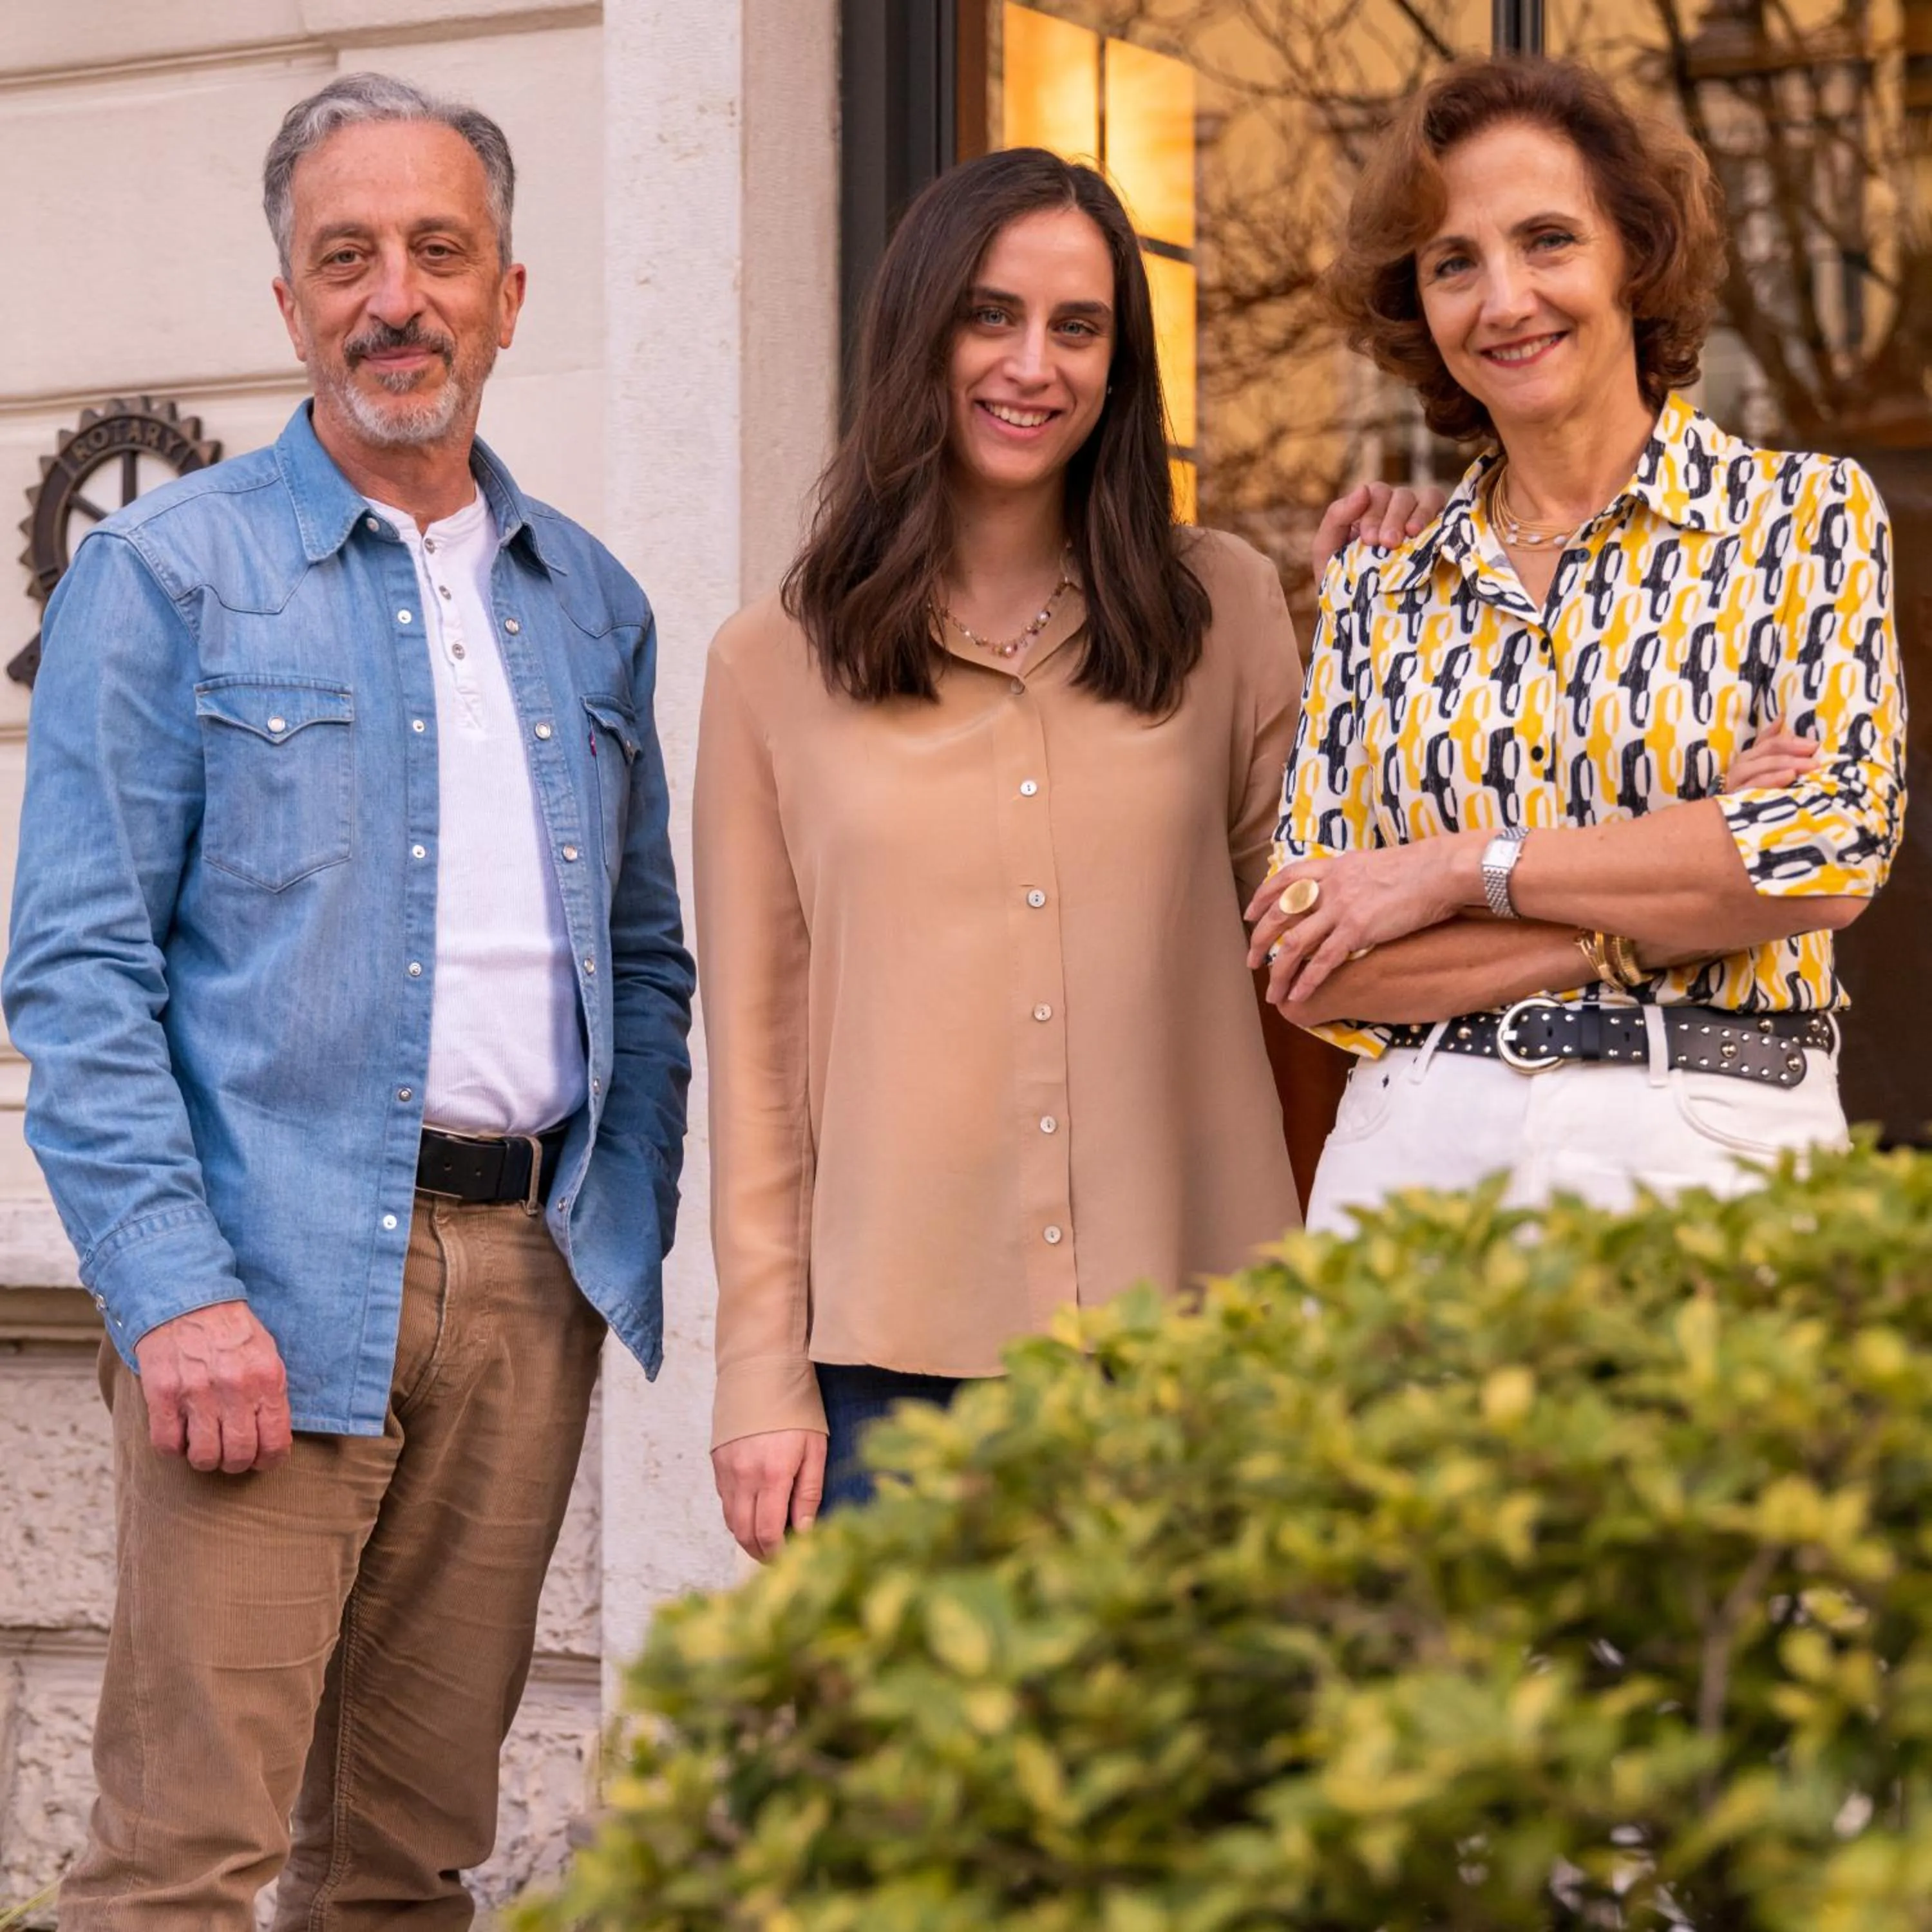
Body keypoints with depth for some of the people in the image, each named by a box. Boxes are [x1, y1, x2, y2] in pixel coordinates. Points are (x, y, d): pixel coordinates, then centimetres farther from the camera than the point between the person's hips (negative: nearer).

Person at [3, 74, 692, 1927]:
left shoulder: (589, 603, 16)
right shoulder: (167, 574, 0)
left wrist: (627, 1246, 8)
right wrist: (173, 1288, -16)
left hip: (530, 1271, 5)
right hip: (275, 1281, -5)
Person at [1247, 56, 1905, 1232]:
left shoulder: (1806, 516, 3)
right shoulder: (1377, 594, 10)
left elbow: (1837, 845, -11)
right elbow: (1311, 970, 1)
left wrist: (1461, 867, -9)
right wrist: (1660, 901, -10)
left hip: (1713, 1139, -2)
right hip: (1416, 1149, 2)